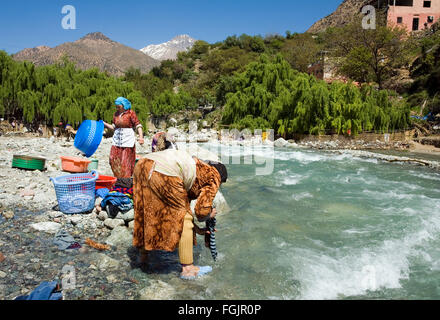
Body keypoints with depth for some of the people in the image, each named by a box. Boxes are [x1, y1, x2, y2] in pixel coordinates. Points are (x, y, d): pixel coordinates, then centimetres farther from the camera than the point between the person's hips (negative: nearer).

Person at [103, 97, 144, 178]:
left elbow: (138, 125, -8)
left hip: (127, 140, -5)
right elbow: (114, 127, 19)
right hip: (117, 140, 5)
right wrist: (104, 124, 9)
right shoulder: (116, 114, 12)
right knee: (114, 159, 0)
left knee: (126, 161, -3)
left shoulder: (131, 113, -4)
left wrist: (141, 136, -20)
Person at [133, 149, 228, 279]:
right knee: (184, 219, 6)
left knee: (147, 213, 27)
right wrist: (209, 215, 27)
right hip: (165, 173, -9)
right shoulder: (214, 177, 12)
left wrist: (196, 229, 41)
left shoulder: (200, 166, 34)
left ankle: (143, 254, 46)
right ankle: (187, 269, 15)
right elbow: (201, 211, 3)